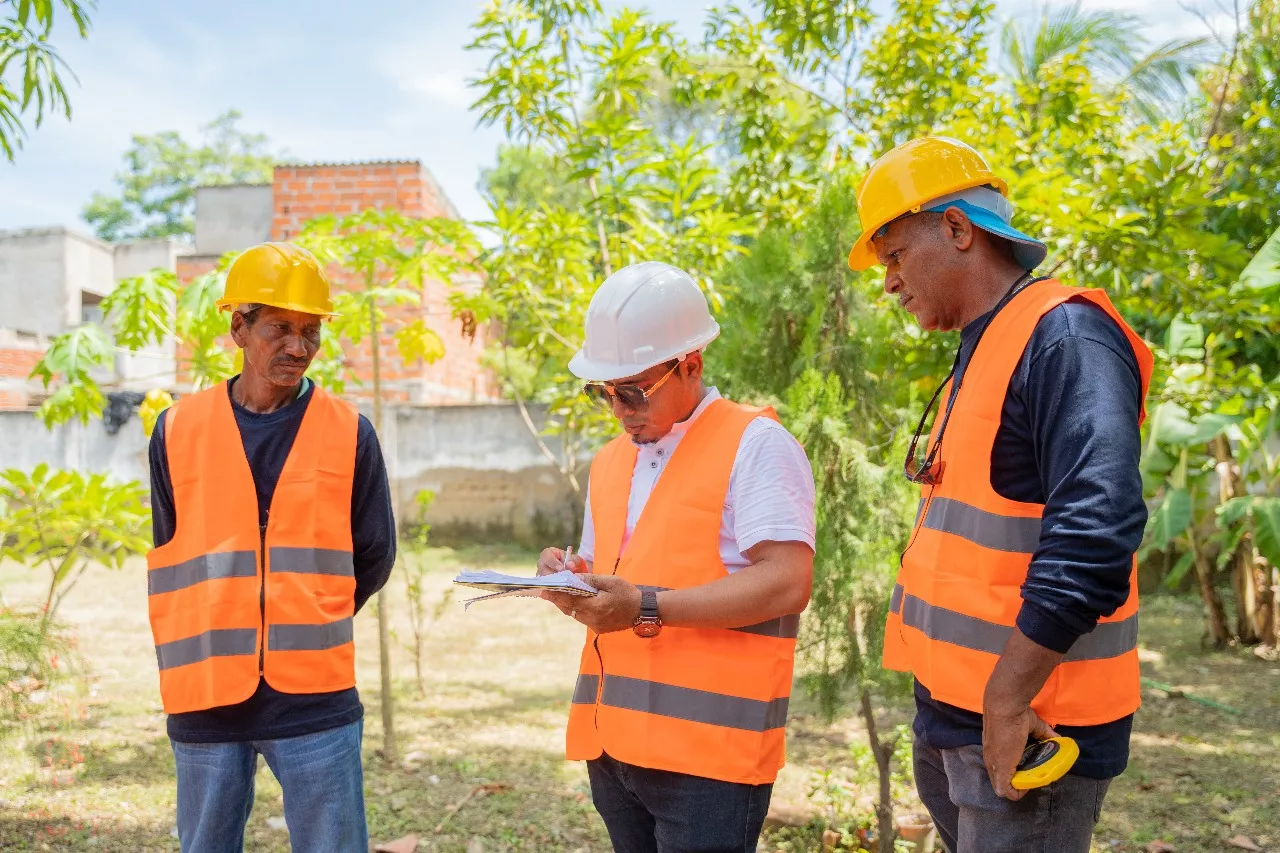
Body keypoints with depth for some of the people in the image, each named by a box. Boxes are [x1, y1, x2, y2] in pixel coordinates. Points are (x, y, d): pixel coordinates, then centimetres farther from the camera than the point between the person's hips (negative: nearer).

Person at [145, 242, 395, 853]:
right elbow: (171, 559, 11)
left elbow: (373, 558, 7)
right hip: (205, 699, 2)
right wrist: (215, 641, 9)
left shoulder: (348, 433, -1)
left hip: (315, 701, -1)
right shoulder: (178, 430, 2)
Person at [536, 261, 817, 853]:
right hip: (612, 742, 7)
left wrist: (648, 608, -21)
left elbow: (787, 583, -16)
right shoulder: (609, 461, 17)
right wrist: (573, 582, 0)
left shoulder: (755, 444, -7)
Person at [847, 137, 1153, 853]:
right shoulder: (980, 355, 14)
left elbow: (1094, 532, -28)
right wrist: (945, 703, 16)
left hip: (1026, 727, -9)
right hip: (953, 713, 9)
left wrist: (1007, 700, -24)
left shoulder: (1063, 335, -16)